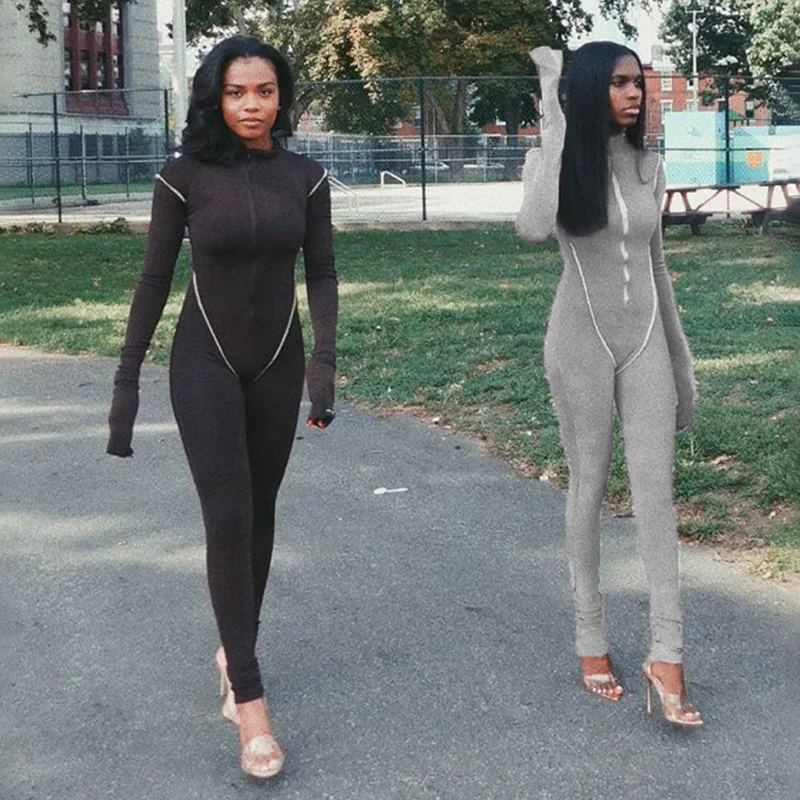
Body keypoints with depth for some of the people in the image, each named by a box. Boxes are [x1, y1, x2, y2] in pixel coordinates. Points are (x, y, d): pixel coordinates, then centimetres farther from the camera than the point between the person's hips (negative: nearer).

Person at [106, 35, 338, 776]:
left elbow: (320, 273, -1)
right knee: (228, 519, -12)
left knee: (260, 515, 12)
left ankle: (234, 651, 32)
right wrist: (126, 379, -6)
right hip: (205, 362, -3)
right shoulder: (185, 176, -9)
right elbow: (154, 278, -5)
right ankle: (251, 700, -7)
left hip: (277, 363, 3)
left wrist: (325, 358, -16)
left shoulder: (305, 177, -2)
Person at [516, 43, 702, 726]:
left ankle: (666, 654, -1)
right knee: (588, 487, 6)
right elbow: (533, 229, -30)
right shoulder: (555, 158, -7)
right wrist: (554, 122, -24)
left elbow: (656, 264, 15)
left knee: (656, 490, -3)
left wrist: (681, 355, 16)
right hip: (582, 341, -3)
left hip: (645, 339, 4)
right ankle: (591, 640, 19)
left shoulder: (649, 166, 7)